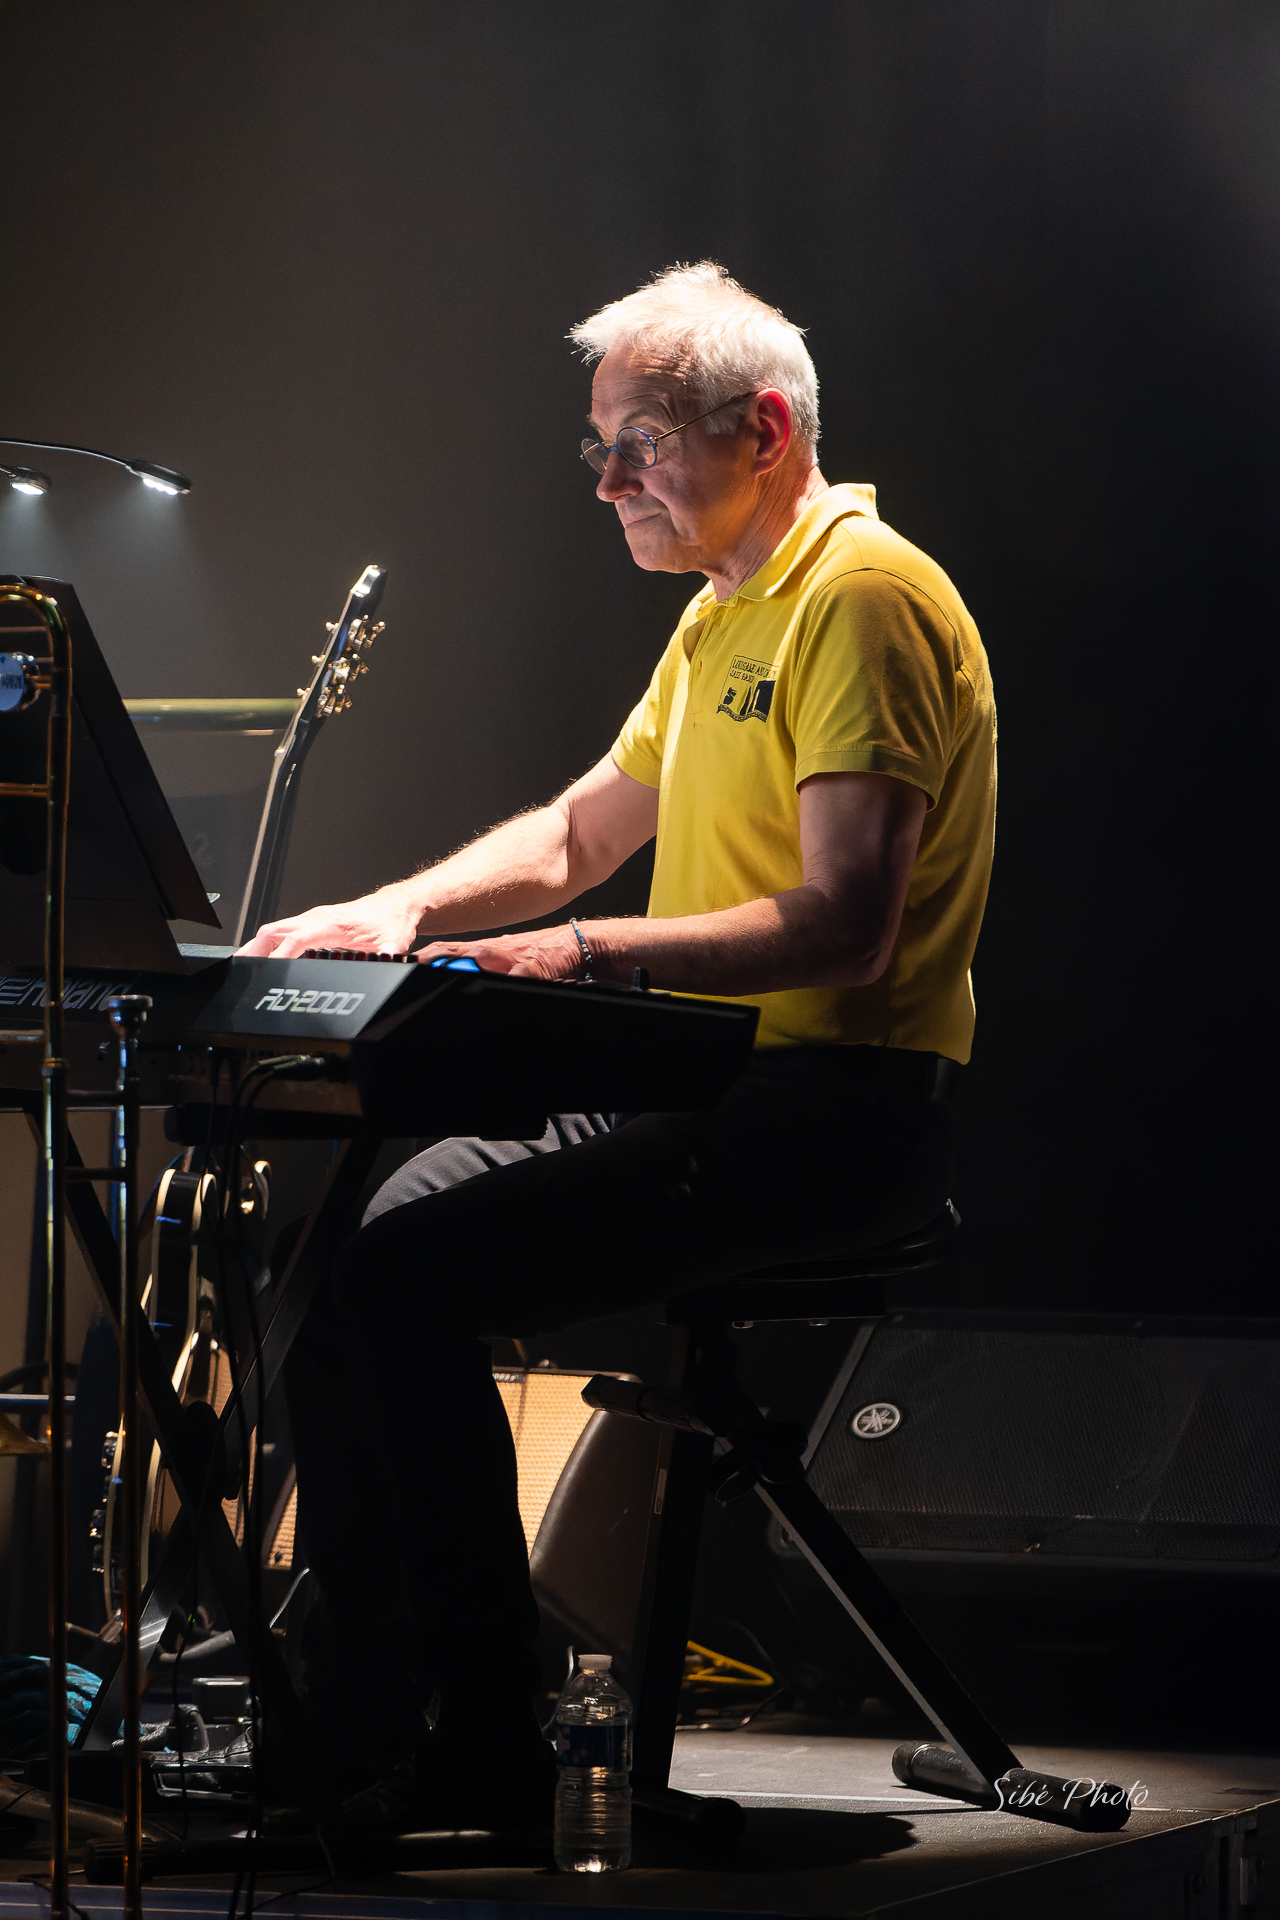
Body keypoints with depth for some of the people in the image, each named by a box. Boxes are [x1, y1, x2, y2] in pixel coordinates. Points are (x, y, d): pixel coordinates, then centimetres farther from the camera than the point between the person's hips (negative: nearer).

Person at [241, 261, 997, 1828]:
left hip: (832, 1117, -10)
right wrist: (402, 913, 9)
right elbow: (579, 832, 26)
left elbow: (844, 929, -22)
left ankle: (477, 1755, -17)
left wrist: (583, 954, -26)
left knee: (393, 1267, -23)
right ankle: (347, 1718, 4)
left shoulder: (862, 599, -13)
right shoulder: (726, 610, 20)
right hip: (708, 1089, 10)